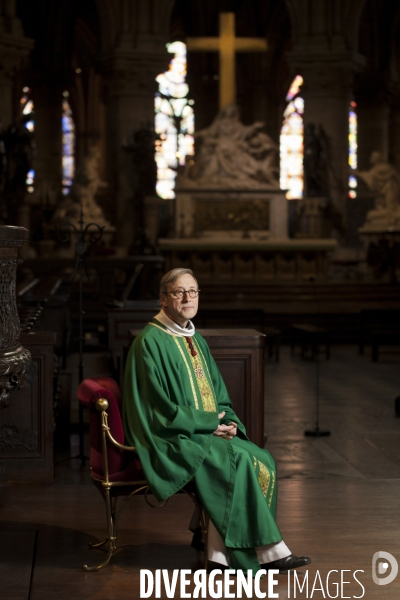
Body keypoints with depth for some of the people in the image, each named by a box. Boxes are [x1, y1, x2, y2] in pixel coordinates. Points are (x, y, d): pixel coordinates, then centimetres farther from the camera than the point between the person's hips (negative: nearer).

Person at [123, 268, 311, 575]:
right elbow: (160, 407, -14)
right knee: (239, 460, -26)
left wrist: (227, 421, -3)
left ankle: (223, 551, -17)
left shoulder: (196, 340, 16)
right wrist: (209, 422, -15)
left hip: (210, 431, 8)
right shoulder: (151, 342, -9)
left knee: (262, 461, -16)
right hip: (174, 439, -8)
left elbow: (218, 394, 18)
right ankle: (270, 550, -17)